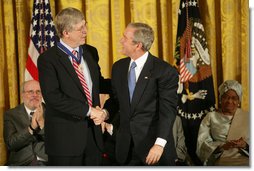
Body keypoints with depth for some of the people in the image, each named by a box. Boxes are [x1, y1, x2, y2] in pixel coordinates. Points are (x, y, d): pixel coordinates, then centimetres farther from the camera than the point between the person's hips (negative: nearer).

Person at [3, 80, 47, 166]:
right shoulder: (11, 114, 9)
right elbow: (10, 144, -2)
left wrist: (42, 122, -12)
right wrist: (31, 127, -13)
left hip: (47, 163, 0)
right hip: (21, 163, 0)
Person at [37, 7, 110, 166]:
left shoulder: (91, 52, 10)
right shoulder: (48, 59, -10)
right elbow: (53, 96, -20)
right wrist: (89, 110, -20)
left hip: (93, 134, 6)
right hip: (65, 137, -6)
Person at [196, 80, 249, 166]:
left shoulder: (246, 117, 20)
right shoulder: (211, 117, 14)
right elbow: (202, 143, 3)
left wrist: (245, 144, -11)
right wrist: (222, 146, -14)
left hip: (245, 159, 2)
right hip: (221, 160, -2)